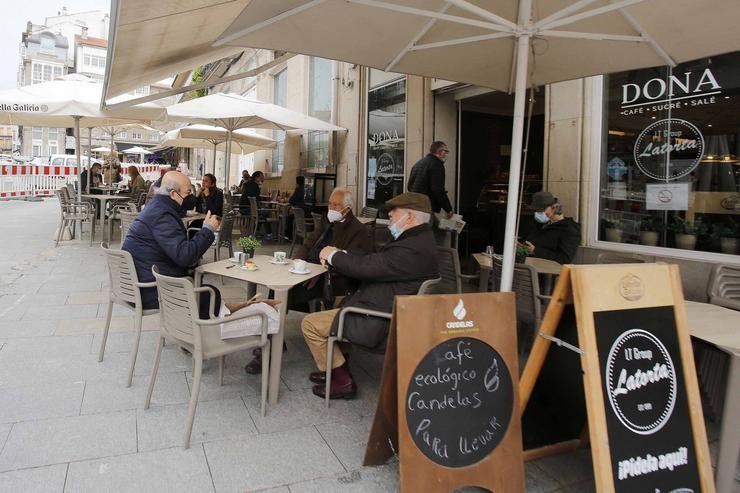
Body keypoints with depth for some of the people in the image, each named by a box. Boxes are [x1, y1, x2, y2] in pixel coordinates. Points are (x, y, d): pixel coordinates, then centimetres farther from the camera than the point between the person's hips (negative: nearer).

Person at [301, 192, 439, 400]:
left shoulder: (414, 249, -26)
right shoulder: (418, 239, 8)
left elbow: (367, 267, -26)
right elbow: (374, 262, 9)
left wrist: (334, 255, -9)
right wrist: (338, 256, -1)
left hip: (380, 324, -11)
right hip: (387, 310, 11)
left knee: (310, 324, -6)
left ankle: (342, 381, 7)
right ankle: (336, 367, 29)